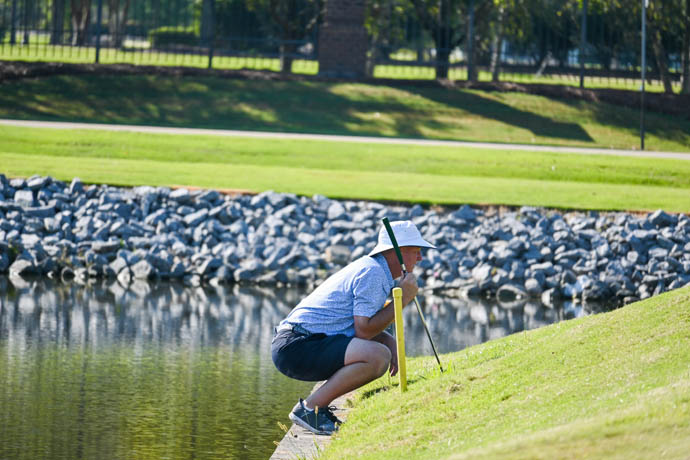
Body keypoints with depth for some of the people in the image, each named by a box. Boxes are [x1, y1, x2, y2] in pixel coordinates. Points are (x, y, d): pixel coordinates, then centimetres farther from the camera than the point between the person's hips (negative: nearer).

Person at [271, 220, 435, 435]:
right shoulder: (372, 273, -12)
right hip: (297, 346, -11)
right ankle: (309, 408, -15)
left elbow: (363, 326, 26)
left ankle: (317, 405, 12)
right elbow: (363, 331, -16)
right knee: (378, 356, -26)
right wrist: (402, 299, -9)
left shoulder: (372, 269, 20)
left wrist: (390, 342, 7)